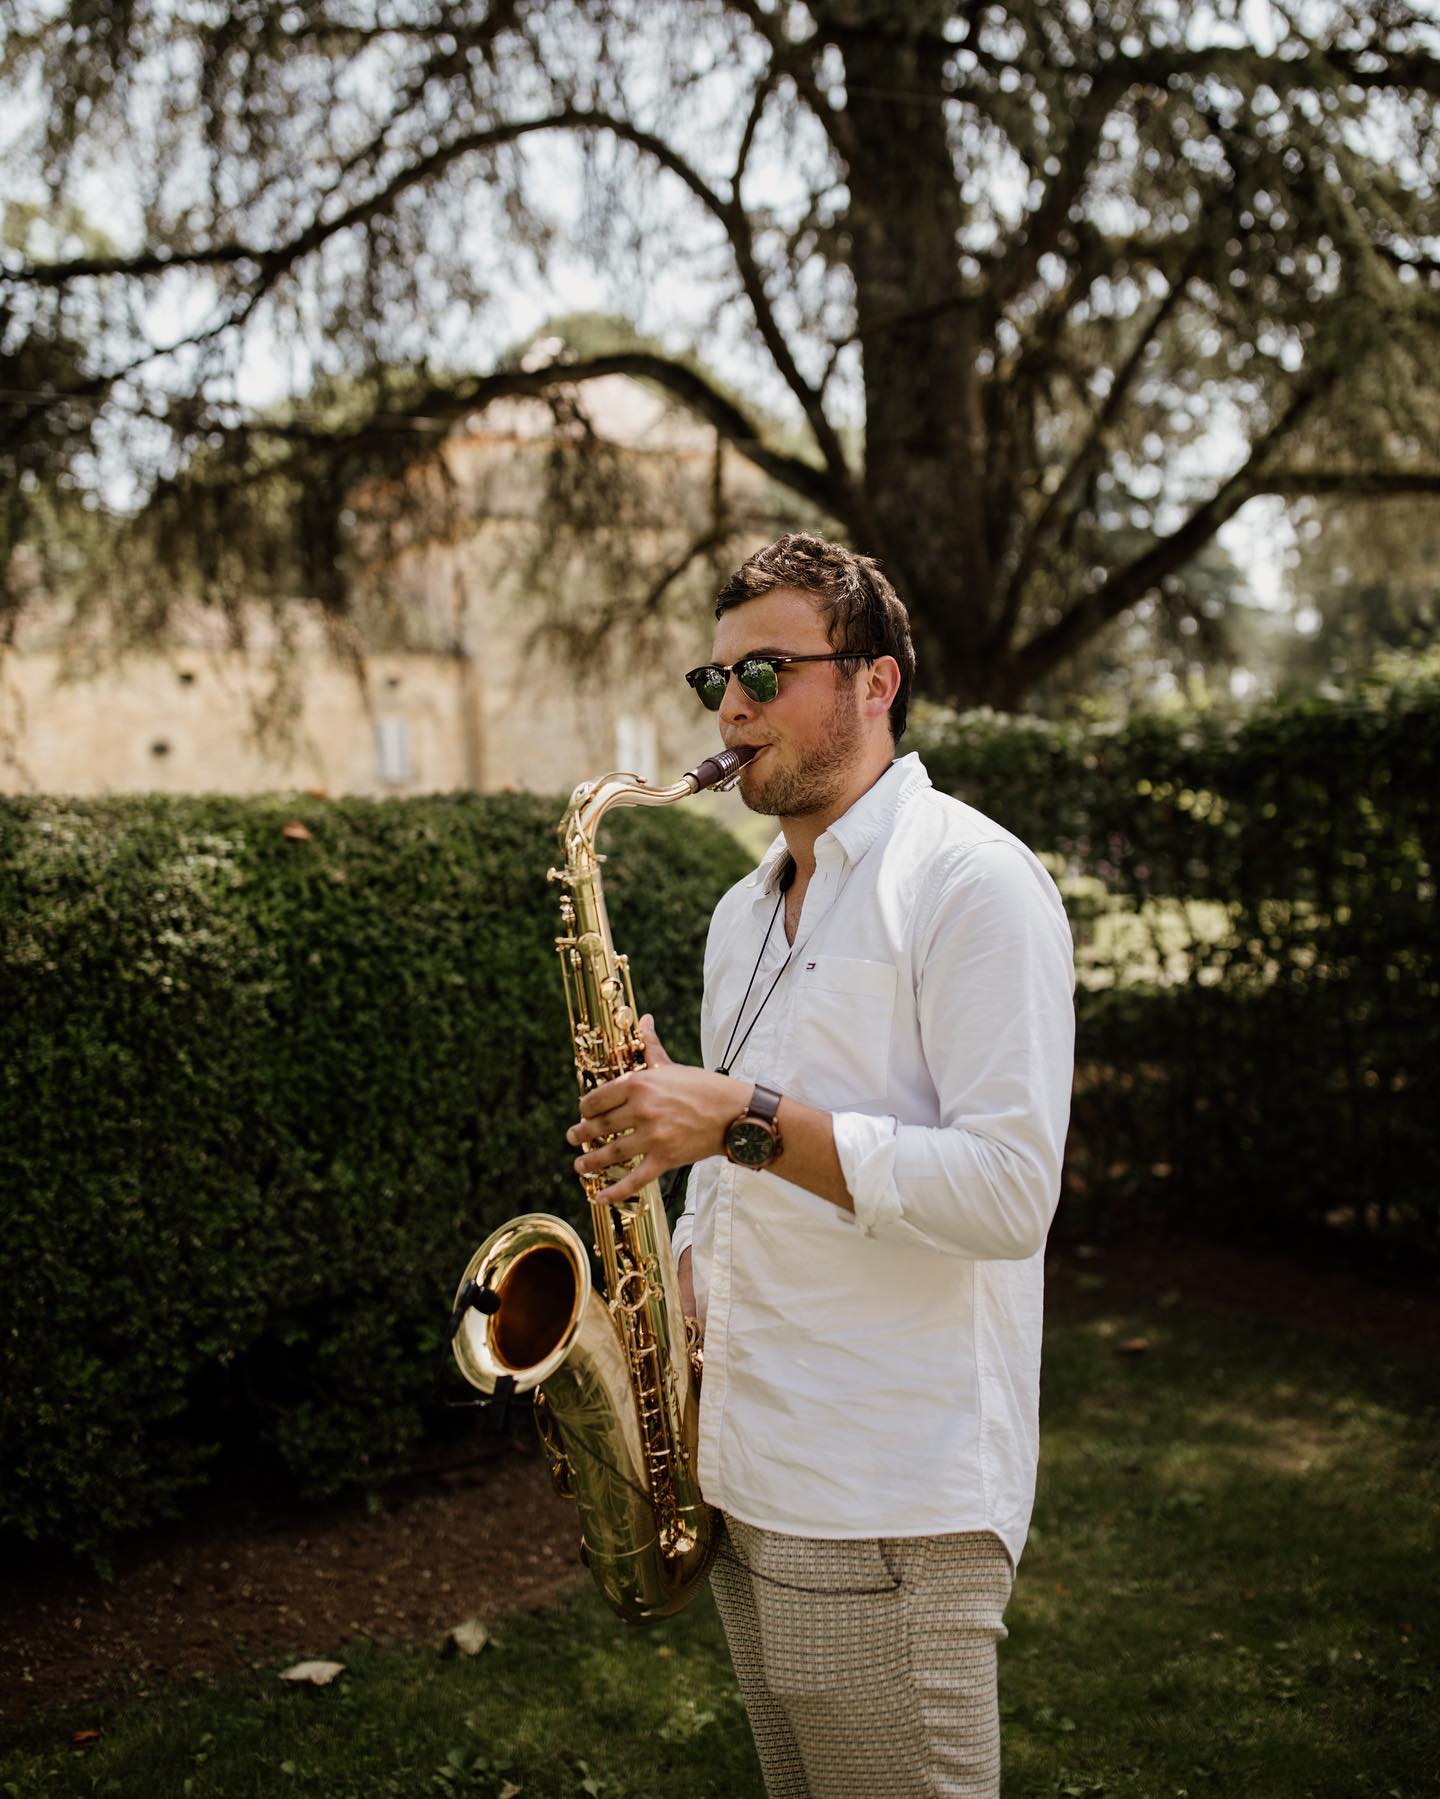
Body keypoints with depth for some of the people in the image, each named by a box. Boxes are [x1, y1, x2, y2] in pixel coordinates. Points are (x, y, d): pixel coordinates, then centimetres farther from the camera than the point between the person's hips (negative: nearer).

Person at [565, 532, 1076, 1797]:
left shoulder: (971, 881, -12)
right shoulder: (745, 913, 15)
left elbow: (1007, 1189, -21)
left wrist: (746, 1119, -23)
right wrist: (676, 1288, 5)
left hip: (892, 1513, -8)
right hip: (746, 1484, 8)